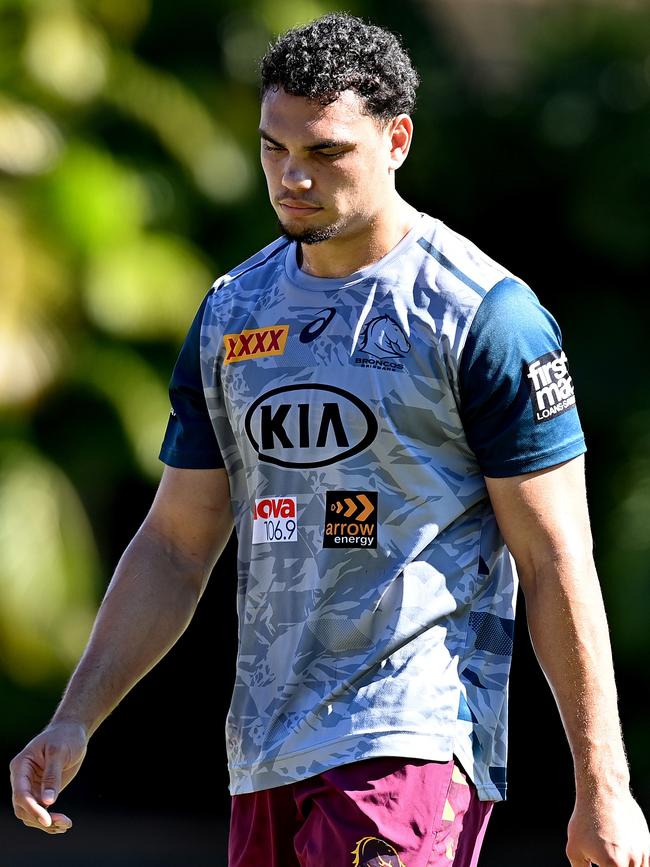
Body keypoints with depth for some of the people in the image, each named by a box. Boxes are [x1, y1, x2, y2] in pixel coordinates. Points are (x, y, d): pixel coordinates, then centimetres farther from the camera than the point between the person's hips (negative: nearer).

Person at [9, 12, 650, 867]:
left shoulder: (488, 315, -5)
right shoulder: (233, 312, 14)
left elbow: (556, 562, -6)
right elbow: (175, 548, 17)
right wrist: (73, 723, 7)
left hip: (414, 744, -7)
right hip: (267, 754, 7)